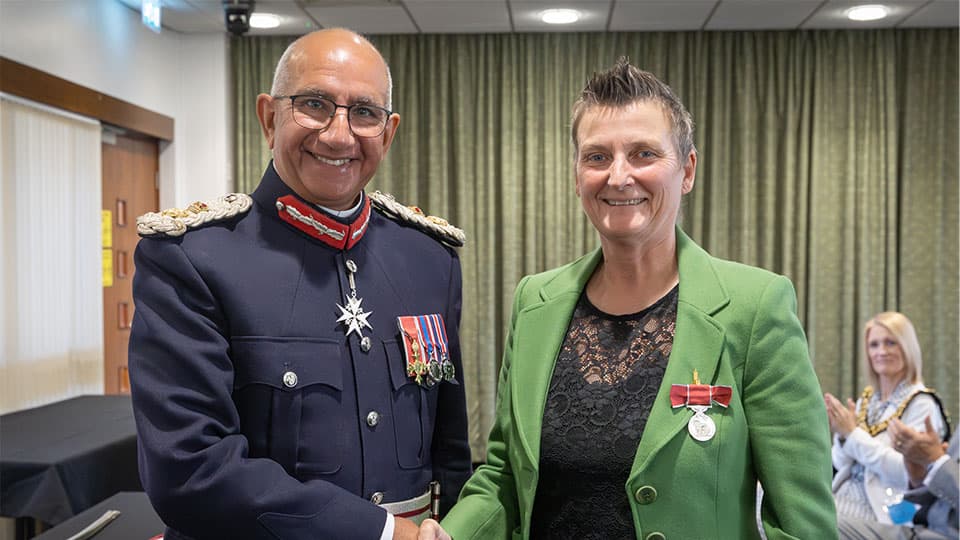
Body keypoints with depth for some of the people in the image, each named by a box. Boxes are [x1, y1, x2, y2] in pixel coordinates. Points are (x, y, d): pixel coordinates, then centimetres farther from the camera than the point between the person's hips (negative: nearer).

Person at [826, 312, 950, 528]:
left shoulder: (921, 404, -6)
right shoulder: (866, 399, 13)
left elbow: (909, 472, -17)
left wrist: (854, 434, -17)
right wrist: (842, 434, -7)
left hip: (880, 508, -6)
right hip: (844, 495, 6)